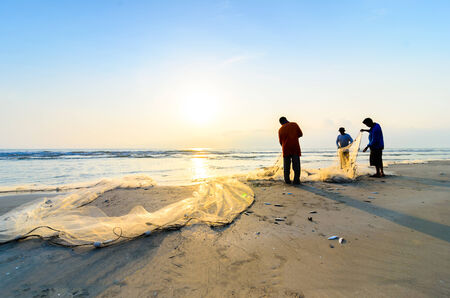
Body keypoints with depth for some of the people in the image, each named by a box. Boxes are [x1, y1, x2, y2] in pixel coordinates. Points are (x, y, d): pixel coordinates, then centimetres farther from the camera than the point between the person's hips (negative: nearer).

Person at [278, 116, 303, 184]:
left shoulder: (280, 130, 5)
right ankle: (296, 180, 2)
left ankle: (287, 180, 9)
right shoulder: (294, 124, 3)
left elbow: (281, 142, 9)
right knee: (296, 165, 3)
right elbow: (300, 134, 9)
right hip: (295, 148, -1)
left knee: (286, 166, 9)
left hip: (286, 149, 1)